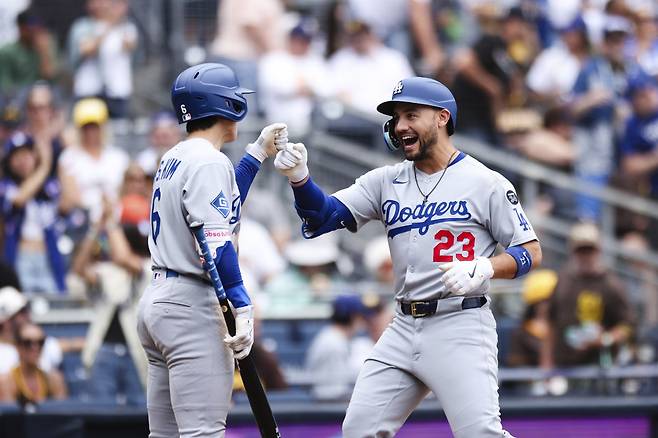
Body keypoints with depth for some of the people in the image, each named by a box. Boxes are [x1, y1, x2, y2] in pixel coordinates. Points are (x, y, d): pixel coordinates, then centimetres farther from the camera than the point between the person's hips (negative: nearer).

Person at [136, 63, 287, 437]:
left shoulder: (174, 159, 16)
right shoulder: (209, 162, -12)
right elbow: (215, 244, -21)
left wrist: (257, 154, 33)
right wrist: (243, 308, -25)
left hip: (156, 300, 10)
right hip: (192, 307, -10)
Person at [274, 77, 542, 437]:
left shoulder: (485, 183, -3)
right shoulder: (387, 181, 11)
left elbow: (531, 253, -3)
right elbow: (324, 216, 3)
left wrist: (483, 269, -21)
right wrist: (299, 178, -15)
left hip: (460, 326, -6)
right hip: (404, 327, 6)